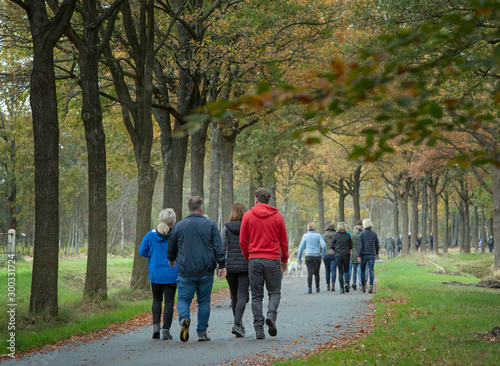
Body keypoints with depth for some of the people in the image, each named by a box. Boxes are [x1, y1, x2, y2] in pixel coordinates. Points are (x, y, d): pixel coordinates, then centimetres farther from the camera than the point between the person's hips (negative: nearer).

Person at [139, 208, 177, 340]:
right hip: (171, 274, -2)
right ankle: (165, 329, 0)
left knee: (157, 300, 18)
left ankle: (156, 325, 4)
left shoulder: (150, 235, -2)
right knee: (169, 301, 4)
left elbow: (142, 251, 3)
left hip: (155, 273, 2)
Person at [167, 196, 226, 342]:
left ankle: (184, 319, -25)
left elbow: (171, 248, 13)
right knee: (204, 301, 11)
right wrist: (222, 266, -2)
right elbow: (218, 248, -5)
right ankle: (202, 332, 10)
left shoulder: (179, 226, 4)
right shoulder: (210, 225, 1)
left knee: (183, 299, 5)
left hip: (186, 271, 0)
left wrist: (171, 260, 32)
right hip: (206, 271, 0)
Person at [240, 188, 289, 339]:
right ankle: (271, 315, -16)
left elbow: (243, 241, 3)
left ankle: (259, 329, 0)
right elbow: (284, 241, 7)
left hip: (254, 260, 0)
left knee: (256, 296, 6)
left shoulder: (248, 216, 3)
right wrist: (284, 260, 18)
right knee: (274, 292, 12)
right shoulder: (277, 216, 4)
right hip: (272, 260, 0)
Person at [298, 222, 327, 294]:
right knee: (316, 273, 15)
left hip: (308, 256, -1)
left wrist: (299, 258, 8)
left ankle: (309, 288, -18)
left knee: (310, 272, -6)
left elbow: (301, 247, 1)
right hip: (317, 256, 1)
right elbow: (324, 246, -8)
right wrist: (323, 254, 7)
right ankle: (317, 288, 21)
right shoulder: (318, 236, 2)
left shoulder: (305, 236, 3)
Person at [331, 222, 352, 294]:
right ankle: (346, 283, -10)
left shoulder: (335, 235, -4)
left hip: (338, 255, 0)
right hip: (346, 255, 0)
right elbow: (351, 245, 1)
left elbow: (331, 246, -2)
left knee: (340, 272, 5)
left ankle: (342, 288, 2)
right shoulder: (347, 235, -4)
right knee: (346, 270, 13)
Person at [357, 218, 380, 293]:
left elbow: (360, 245, -13)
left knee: (363, 270, 13)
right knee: (371, 271, -1)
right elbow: (377, 245, 11)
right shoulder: (374, 234, 3)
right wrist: (377, 253, 28)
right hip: (372, 254, 1)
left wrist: (358, 256, -13)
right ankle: (370, 286, -17)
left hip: (363, 254, -1)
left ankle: (363, 287, 20)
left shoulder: (361, 234, -6)